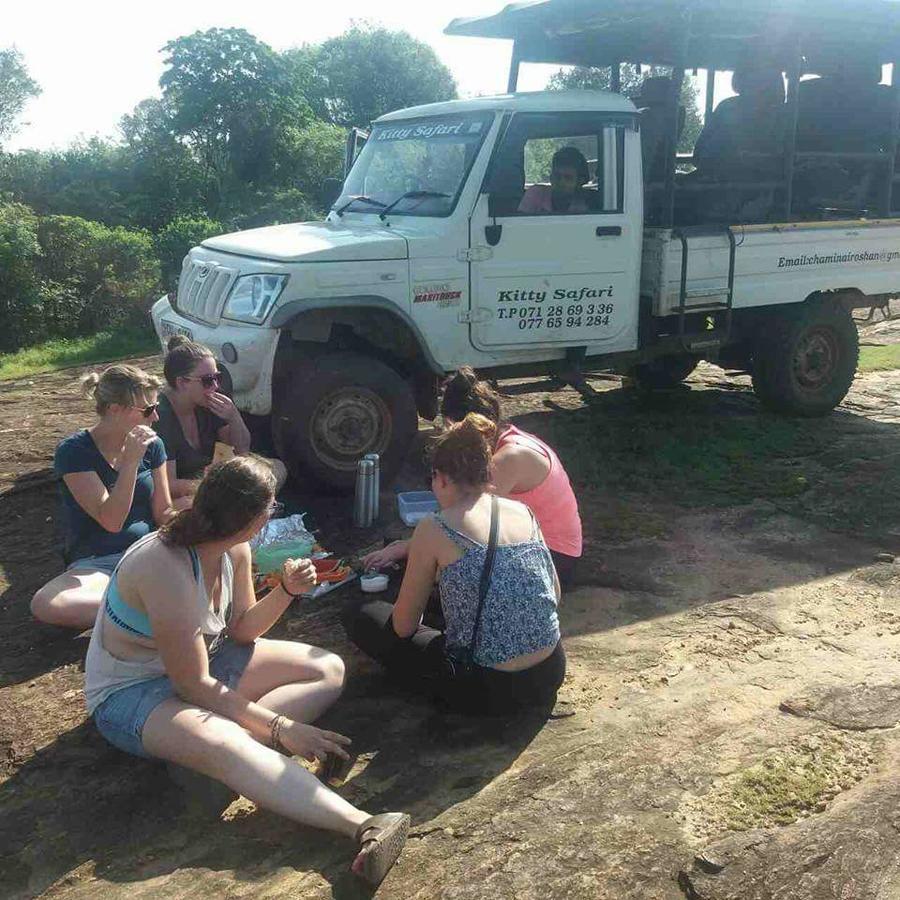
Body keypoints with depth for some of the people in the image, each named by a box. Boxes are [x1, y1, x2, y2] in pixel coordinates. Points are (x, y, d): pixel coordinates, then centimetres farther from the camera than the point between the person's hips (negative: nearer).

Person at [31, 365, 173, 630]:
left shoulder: (152, 444, 3)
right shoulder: (73, 451, -10)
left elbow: (164, 512, 7)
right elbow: (111, 521, -17)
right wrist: (131, 461, -25)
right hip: (95, 565, -3)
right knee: (45, 604, -35)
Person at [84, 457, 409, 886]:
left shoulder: (234, 549, -7)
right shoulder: (165, 566, -30)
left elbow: (239, 630, 6)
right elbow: (195, 686, -27)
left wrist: (287, 591, -12)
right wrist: (281, 728, -27)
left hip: (203, 660, 9)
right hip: (131, 691, -9)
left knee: (328, 671, -3)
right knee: (223, 745, -40)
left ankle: (241, 743, -24)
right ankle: (363, 826, -51)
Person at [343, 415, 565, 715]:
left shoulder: (434, 530, -12)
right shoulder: (523, 511, 2)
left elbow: (403, 627, -4)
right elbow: (555, 594, 13)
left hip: (488, 690, -6)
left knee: (357, 613, 8)